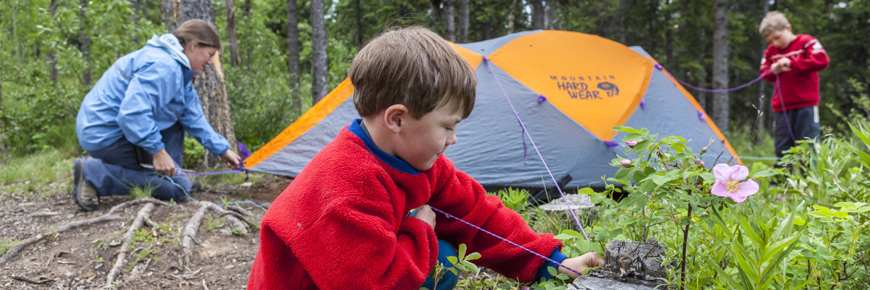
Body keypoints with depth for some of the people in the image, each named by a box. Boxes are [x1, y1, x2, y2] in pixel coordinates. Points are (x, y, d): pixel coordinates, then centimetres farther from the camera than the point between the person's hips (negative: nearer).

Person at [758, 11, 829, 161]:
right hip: (781, 107, 5)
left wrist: (792, 63, -18)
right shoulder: (771, 51, 11)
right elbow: (763, 73, 20)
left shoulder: (806, 42, -3)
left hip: (806, 106, -4)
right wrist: (773, 71, -4)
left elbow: (822, 60, -17)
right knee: (782, 150, 5)